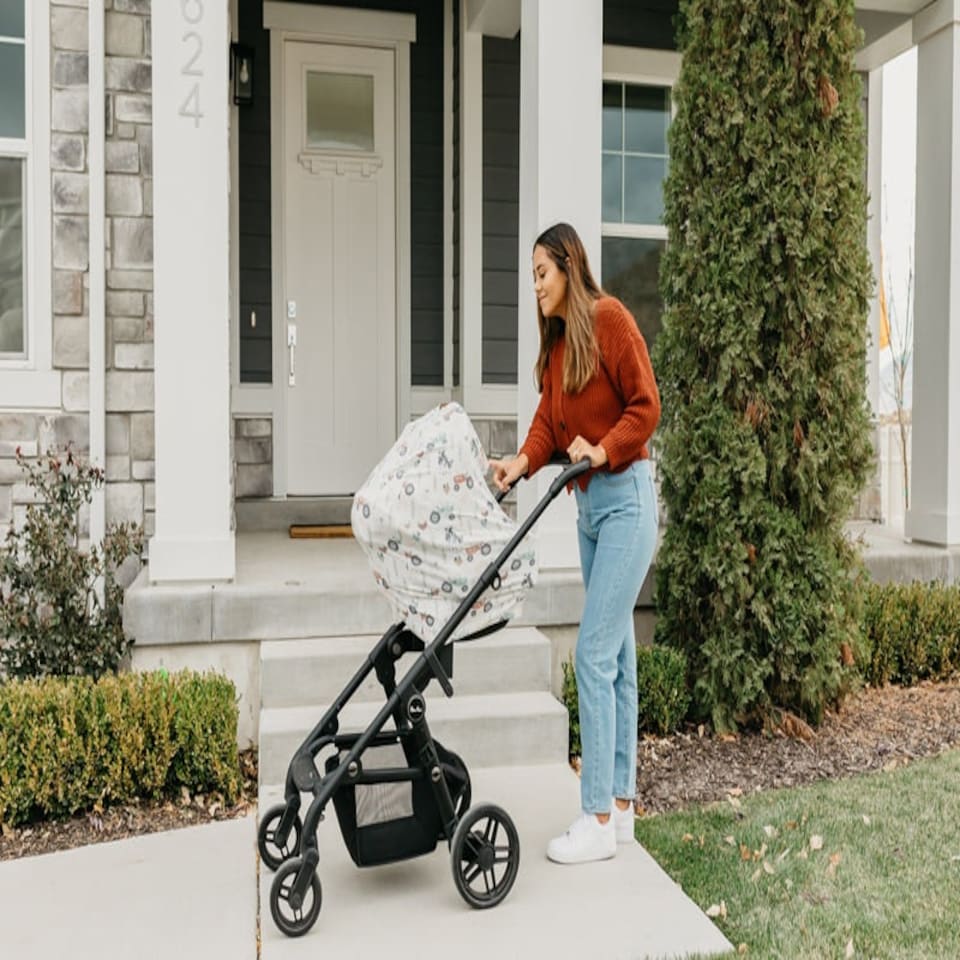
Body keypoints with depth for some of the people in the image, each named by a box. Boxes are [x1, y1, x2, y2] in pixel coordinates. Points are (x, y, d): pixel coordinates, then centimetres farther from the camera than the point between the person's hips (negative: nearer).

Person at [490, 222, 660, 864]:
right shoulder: (556, 341, 16)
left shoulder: (608, 318, -8)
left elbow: (646, 405, -12)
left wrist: (604, 449, -22)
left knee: (595, 653, -10)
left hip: (625, 498, -8)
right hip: (589, 505, 9)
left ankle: (598, 819, 0)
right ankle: (621, 806, 20)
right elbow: (548, 419, 8)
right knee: (617, 655, 11)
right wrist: (524, 462, -9)